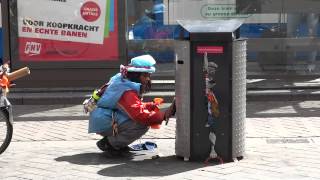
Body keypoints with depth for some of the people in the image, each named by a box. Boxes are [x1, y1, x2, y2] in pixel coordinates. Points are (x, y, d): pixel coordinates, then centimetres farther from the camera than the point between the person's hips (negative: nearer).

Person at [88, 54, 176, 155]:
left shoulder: (123, 82, 9)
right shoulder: (127, 92, -23)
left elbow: (135, 107, 18)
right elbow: (141, 115, -35)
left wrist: (152, 106, 2)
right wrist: (164, 115, -34)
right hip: (104, 123, -10)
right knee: (143, 124, -23)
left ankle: (111, 140, 9)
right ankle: (109, 143, -10)